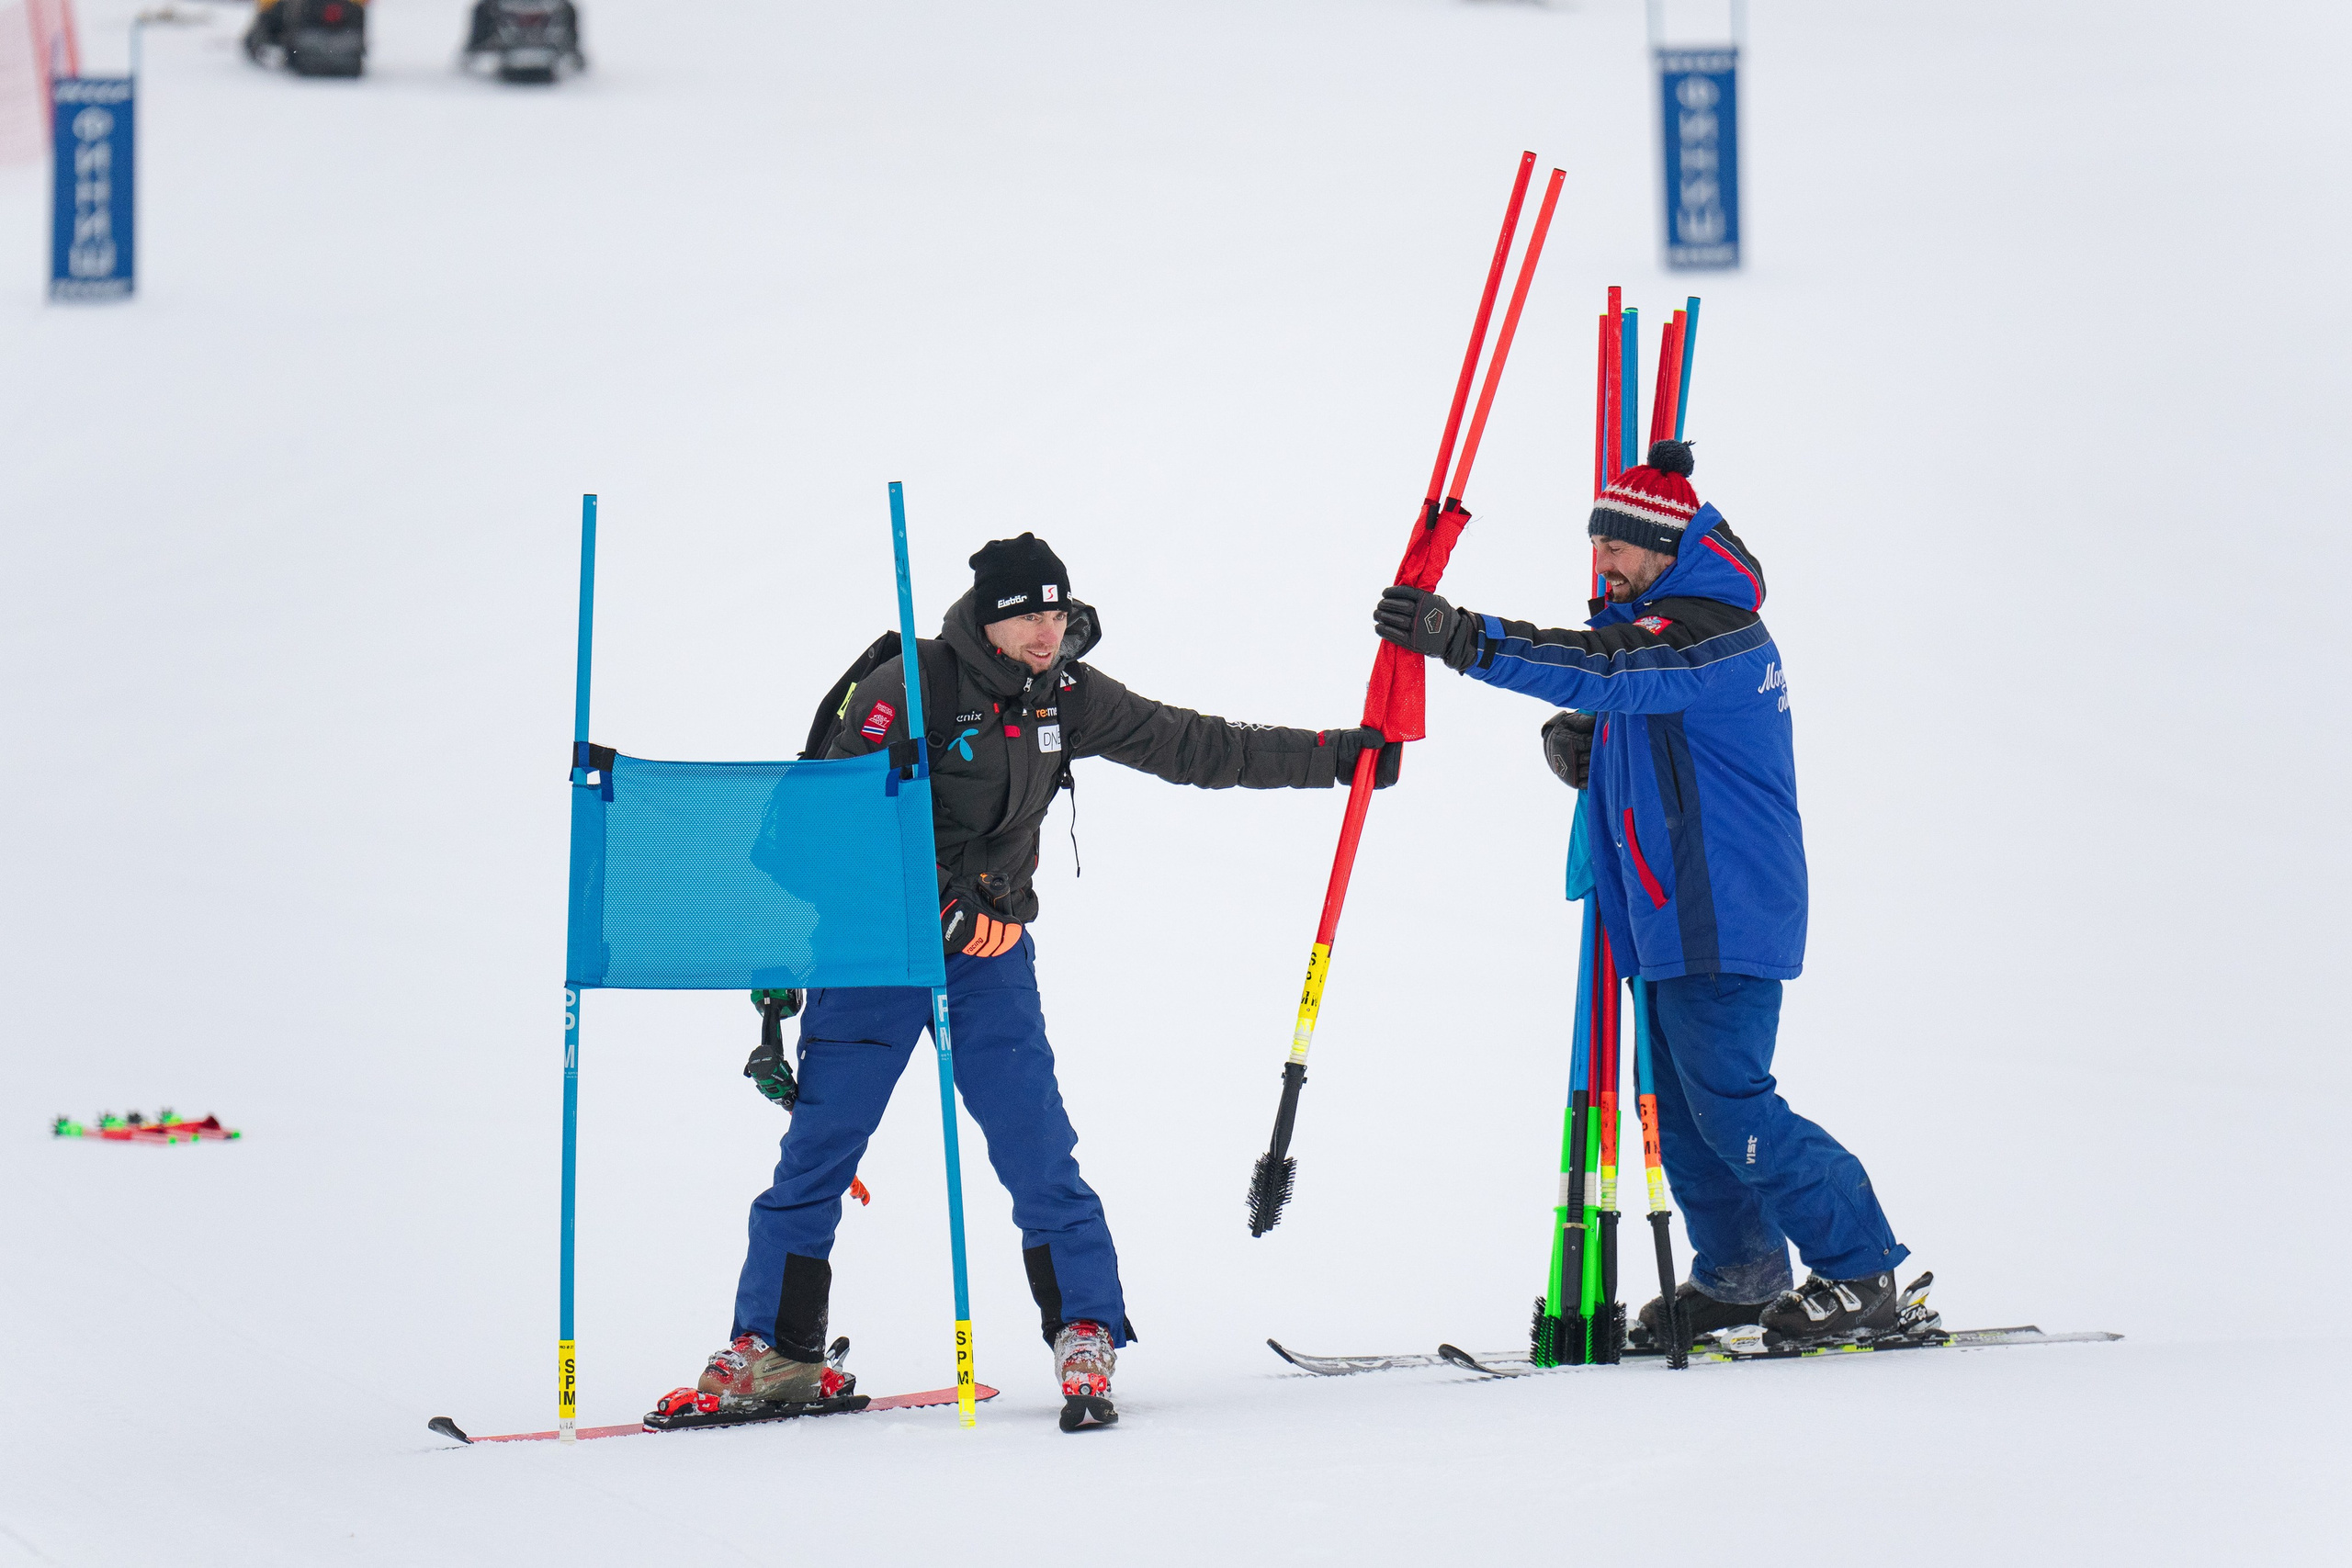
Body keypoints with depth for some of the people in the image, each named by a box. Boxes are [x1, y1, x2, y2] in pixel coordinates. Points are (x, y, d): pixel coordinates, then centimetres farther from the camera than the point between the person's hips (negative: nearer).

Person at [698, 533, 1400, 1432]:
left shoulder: (1066, 697, 3)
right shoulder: (908, 688, -13)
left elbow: (1190, 747, 10)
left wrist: (1332, 756, 9)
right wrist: (950, 906, -28)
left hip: (991, 949, 3)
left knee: (1037, 1148, -8)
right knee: (819, 1148, -1)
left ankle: (1085, 1338, -4)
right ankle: (774, 1348, 9)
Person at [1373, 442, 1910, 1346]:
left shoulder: (1712, 635, -17)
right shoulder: (1656, 628, 17)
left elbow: (1604, 673, -33)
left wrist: (1464, 641, -40)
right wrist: (1579, 745, 5)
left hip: (1723, 918, -10)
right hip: (1676, 915, 10)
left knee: (1730, 1106, -10)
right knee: (1681, 1103, 13)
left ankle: (1861, 1272, -2)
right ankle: (1739, 1273, 23)